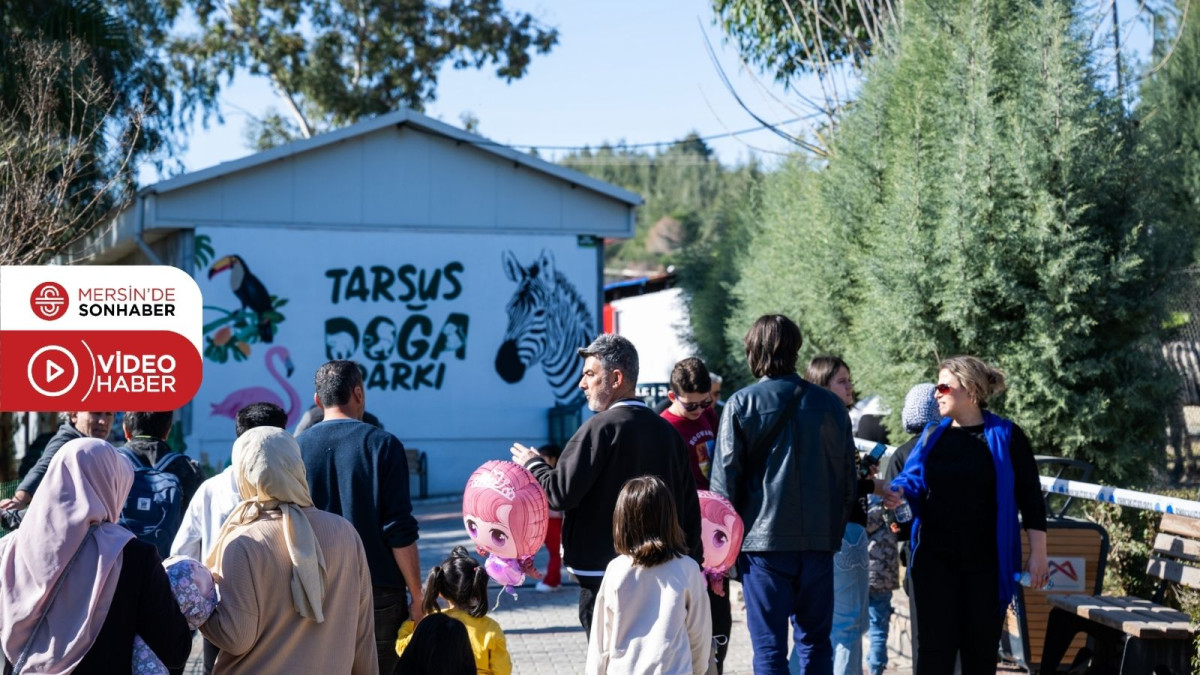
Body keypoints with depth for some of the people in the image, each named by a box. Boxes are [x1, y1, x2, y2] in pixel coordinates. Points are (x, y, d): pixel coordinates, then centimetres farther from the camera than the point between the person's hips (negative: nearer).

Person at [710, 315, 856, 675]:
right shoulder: (831, 404, 7)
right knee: (815, 639, 12)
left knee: (769, 645, 1)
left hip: (764, 538, -3)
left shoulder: (742, 404, -4)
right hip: (820, 538, 3)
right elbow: (848, 478, 12)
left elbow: (724, 480, -5)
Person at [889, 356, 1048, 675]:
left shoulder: (1005, 436, -2)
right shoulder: (933, 435, 10)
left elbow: (1030, 496, -2)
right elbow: (915, 479, 10)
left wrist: (1038, 553, -7)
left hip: (987, 562, -2)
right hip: (936, 559, 2)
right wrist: (898, 491, -14)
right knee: (935, 645, -3)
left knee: (981, 648, 6)